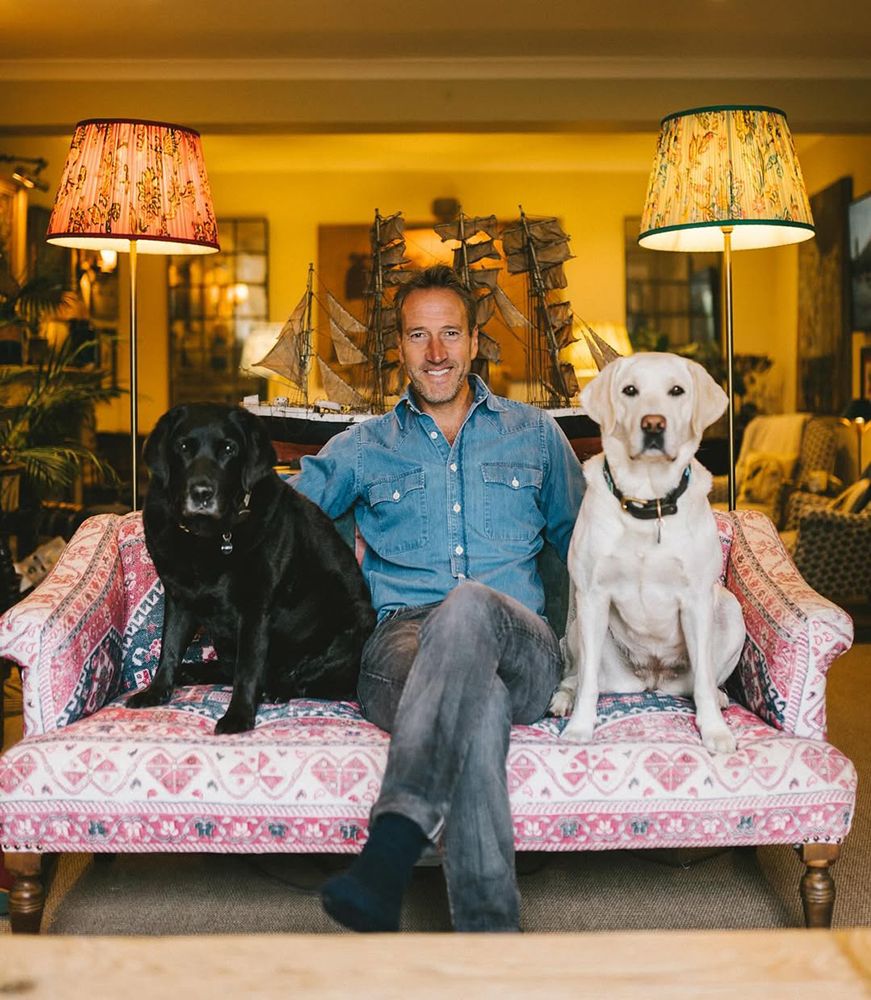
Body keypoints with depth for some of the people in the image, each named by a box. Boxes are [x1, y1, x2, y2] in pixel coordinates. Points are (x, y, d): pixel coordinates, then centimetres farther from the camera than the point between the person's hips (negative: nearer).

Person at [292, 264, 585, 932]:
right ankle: (489, 929, -47)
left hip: (522, 655, 0)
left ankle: (389, 852, -56)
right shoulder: (363, 448, 22)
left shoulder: (534, 433, 24)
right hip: (402, 644, 0)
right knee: (479, 701, -40)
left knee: (467, 604, -40)